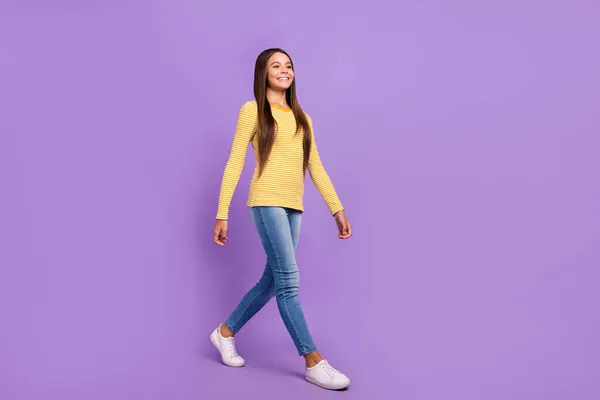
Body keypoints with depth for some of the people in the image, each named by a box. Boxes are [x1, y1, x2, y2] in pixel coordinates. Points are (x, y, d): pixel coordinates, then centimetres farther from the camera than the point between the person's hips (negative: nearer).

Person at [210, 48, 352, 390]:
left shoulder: (302, 118, 17)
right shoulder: (252, 110, 2)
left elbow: (316, 168, 14)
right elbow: (234, 164, -2)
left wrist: (338, 209, 7)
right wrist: (222, 214, -7)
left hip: (294, 207, 6)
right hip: (267, 202, -6)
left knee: (273, 280, 10)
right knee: (289, 280, -9)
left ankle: (226, 332, 29)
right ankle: (314, 361, -1)